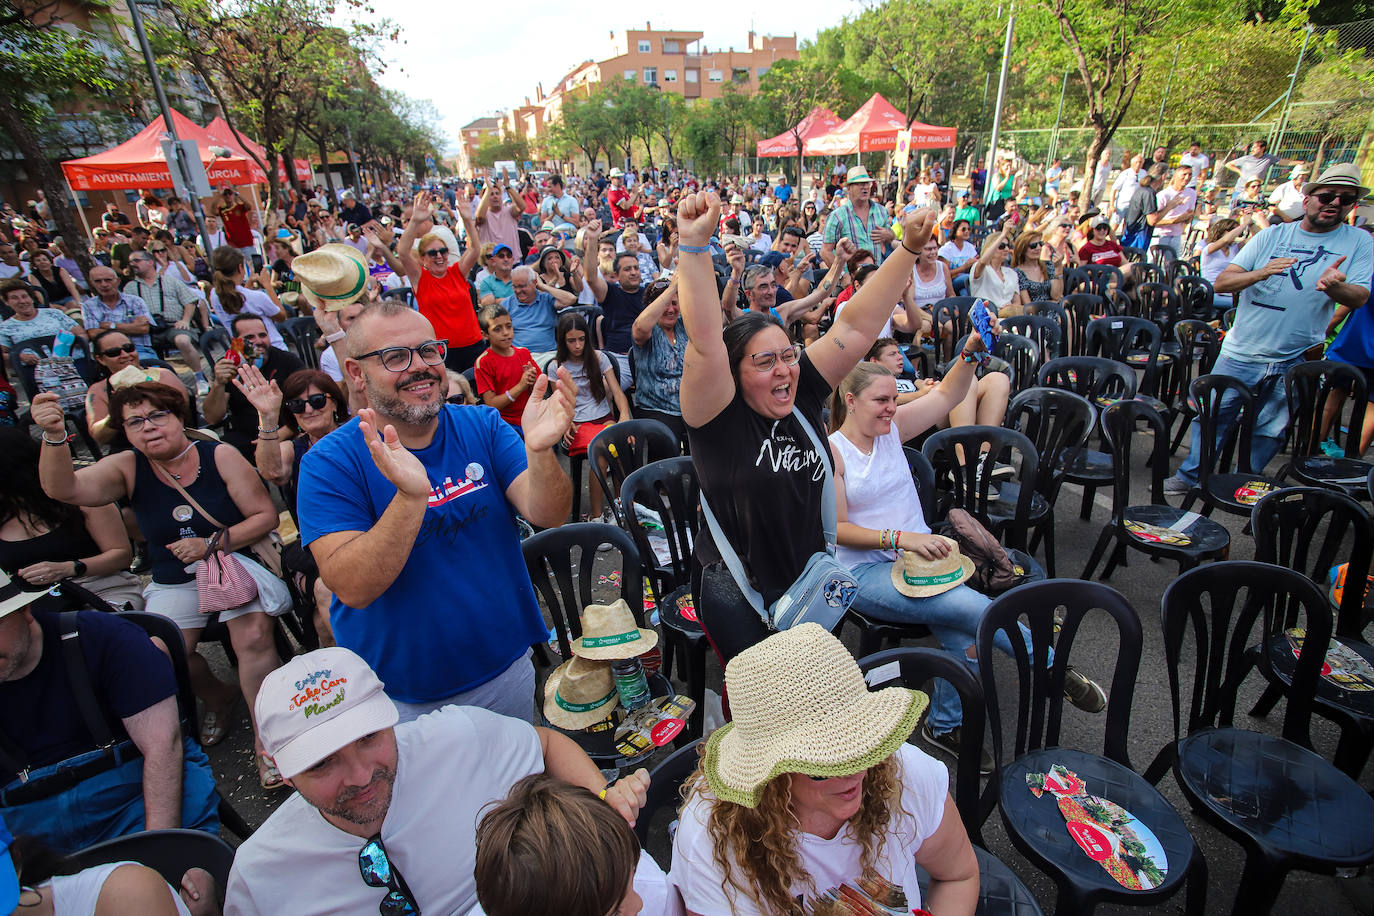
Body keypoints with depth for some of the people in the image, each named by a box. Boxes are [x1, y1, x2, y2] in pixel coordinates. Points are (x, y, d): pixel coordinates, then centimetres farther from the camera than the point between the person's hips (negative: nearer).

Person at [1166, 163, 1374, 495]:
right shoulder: (1272, 235, 3)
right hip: (1241, 352, 0)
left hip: (1294, 361, 1)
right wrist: (1260, 273, -24)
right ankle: (1189, 476, 19)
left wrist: (1335, 287, -30)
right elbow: (1221, 283, -4)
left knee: (1270, 432, 10)